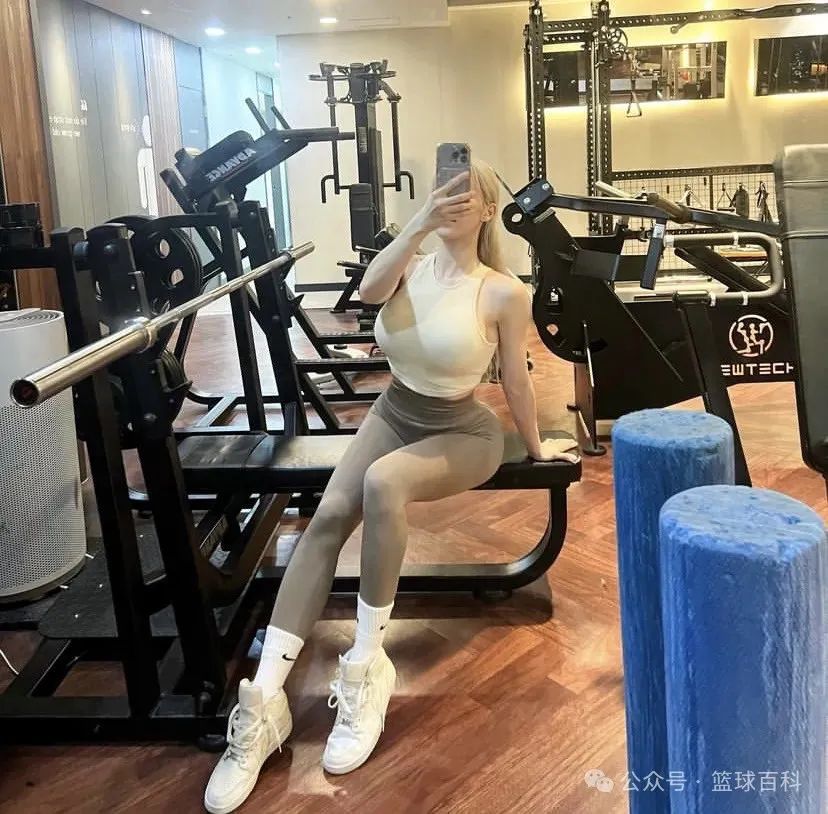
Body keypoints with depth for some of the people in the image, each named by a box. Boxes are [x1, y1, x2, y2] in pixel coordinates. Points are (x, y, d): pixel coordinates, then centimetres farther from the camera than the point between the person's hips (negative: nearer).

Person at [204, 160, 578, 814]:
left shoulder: (506, 293, -13)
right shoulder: (412, 266, -2)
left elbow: (515, 377, -2)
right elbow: (369, 292, -24)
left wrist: (535, 445, 8)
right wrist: (419, 224, -30)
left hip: (464, 433, -4)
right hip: (393, 414, 4)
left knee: (382, 484, -36)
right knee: (328, 515, -22)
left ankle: (367, 665, -21)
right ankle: (263, 700, -24)